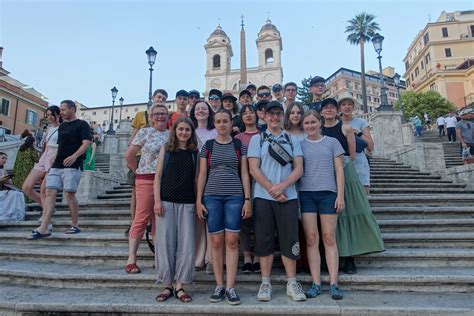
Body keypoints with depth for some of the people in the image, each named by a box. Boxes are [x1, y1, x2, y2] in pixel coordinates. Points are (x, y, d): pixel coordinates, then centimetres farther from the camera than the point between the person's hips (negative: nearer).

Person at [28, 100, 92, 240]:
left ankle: (75, 225, 7)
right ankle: (43, 228, -5)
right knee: (50, 193, -3)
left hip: (72, 165, -7)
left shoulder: (82, 124, 0)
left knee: (69, 194, -7)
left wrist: (75, 156, -26)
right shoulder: (62, 126, 22)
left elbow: (86, 143, -12)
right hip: (56, 165, 7)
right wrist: (53, 159, 21)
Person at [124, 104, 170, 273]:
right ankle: (131, 259, 7)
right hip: (146, 180, -3)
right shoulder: (144, 132, 3)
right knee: (141, 219, -2)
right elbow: (129, 155, 5)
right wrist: (138, 172, 5)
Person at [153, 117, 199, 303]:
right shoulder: (166, 149, 8)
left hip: (187, 203, 1)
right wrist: (157, 200, -6)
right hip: (166, 201, 0)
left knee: (186, 244, -2)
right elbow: (158, 176, 4)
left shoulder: (195, 152, 9)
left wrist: (198, 202, 0)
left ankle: (180, 285, 11)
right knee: (165, 242, 1)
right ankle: (167, 285, 14)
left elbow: (196, 178, 8)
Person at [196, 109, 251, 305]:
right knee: (216, 241, 3)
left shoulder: (239, 145, 8)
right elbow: (202, 174, 7)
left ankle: (230, 288, 7)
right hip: (212, 196, 1)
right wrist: (198, 200, 1)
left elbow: (244, 173, 5)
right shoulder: (207, 146, 9)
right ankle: (219, 285, 15)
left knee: (232, 240, -2)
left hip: (235, 196, 0)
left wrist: (247, 199, -2)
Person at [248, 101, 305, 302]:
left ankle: (292, 283, 16)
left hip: (288, 197, 1)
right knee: (264, 240, 4)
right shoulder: (257, 139, 7)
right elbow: (254, 169, -2)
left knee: (289, 240, 4)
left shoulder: (292, 140, 13)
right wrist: (272, 190, -10)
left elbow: (299, 169, 4)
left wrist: (282, 186, -12)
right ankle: (265, 283, 16)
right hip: (263, 197, -1)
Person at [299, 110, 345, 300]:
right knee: (311, 239, 1)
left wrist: (340, 195, -2)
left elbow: (339, 170, 7)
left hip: (328, 193, 0)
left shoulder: (332, 142, 10)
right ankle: (316, 284, 8)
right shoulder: (299, 145, 11)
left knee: (329, 238, 2)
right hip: (305, 193, 1)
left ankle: (333, 284, 8)